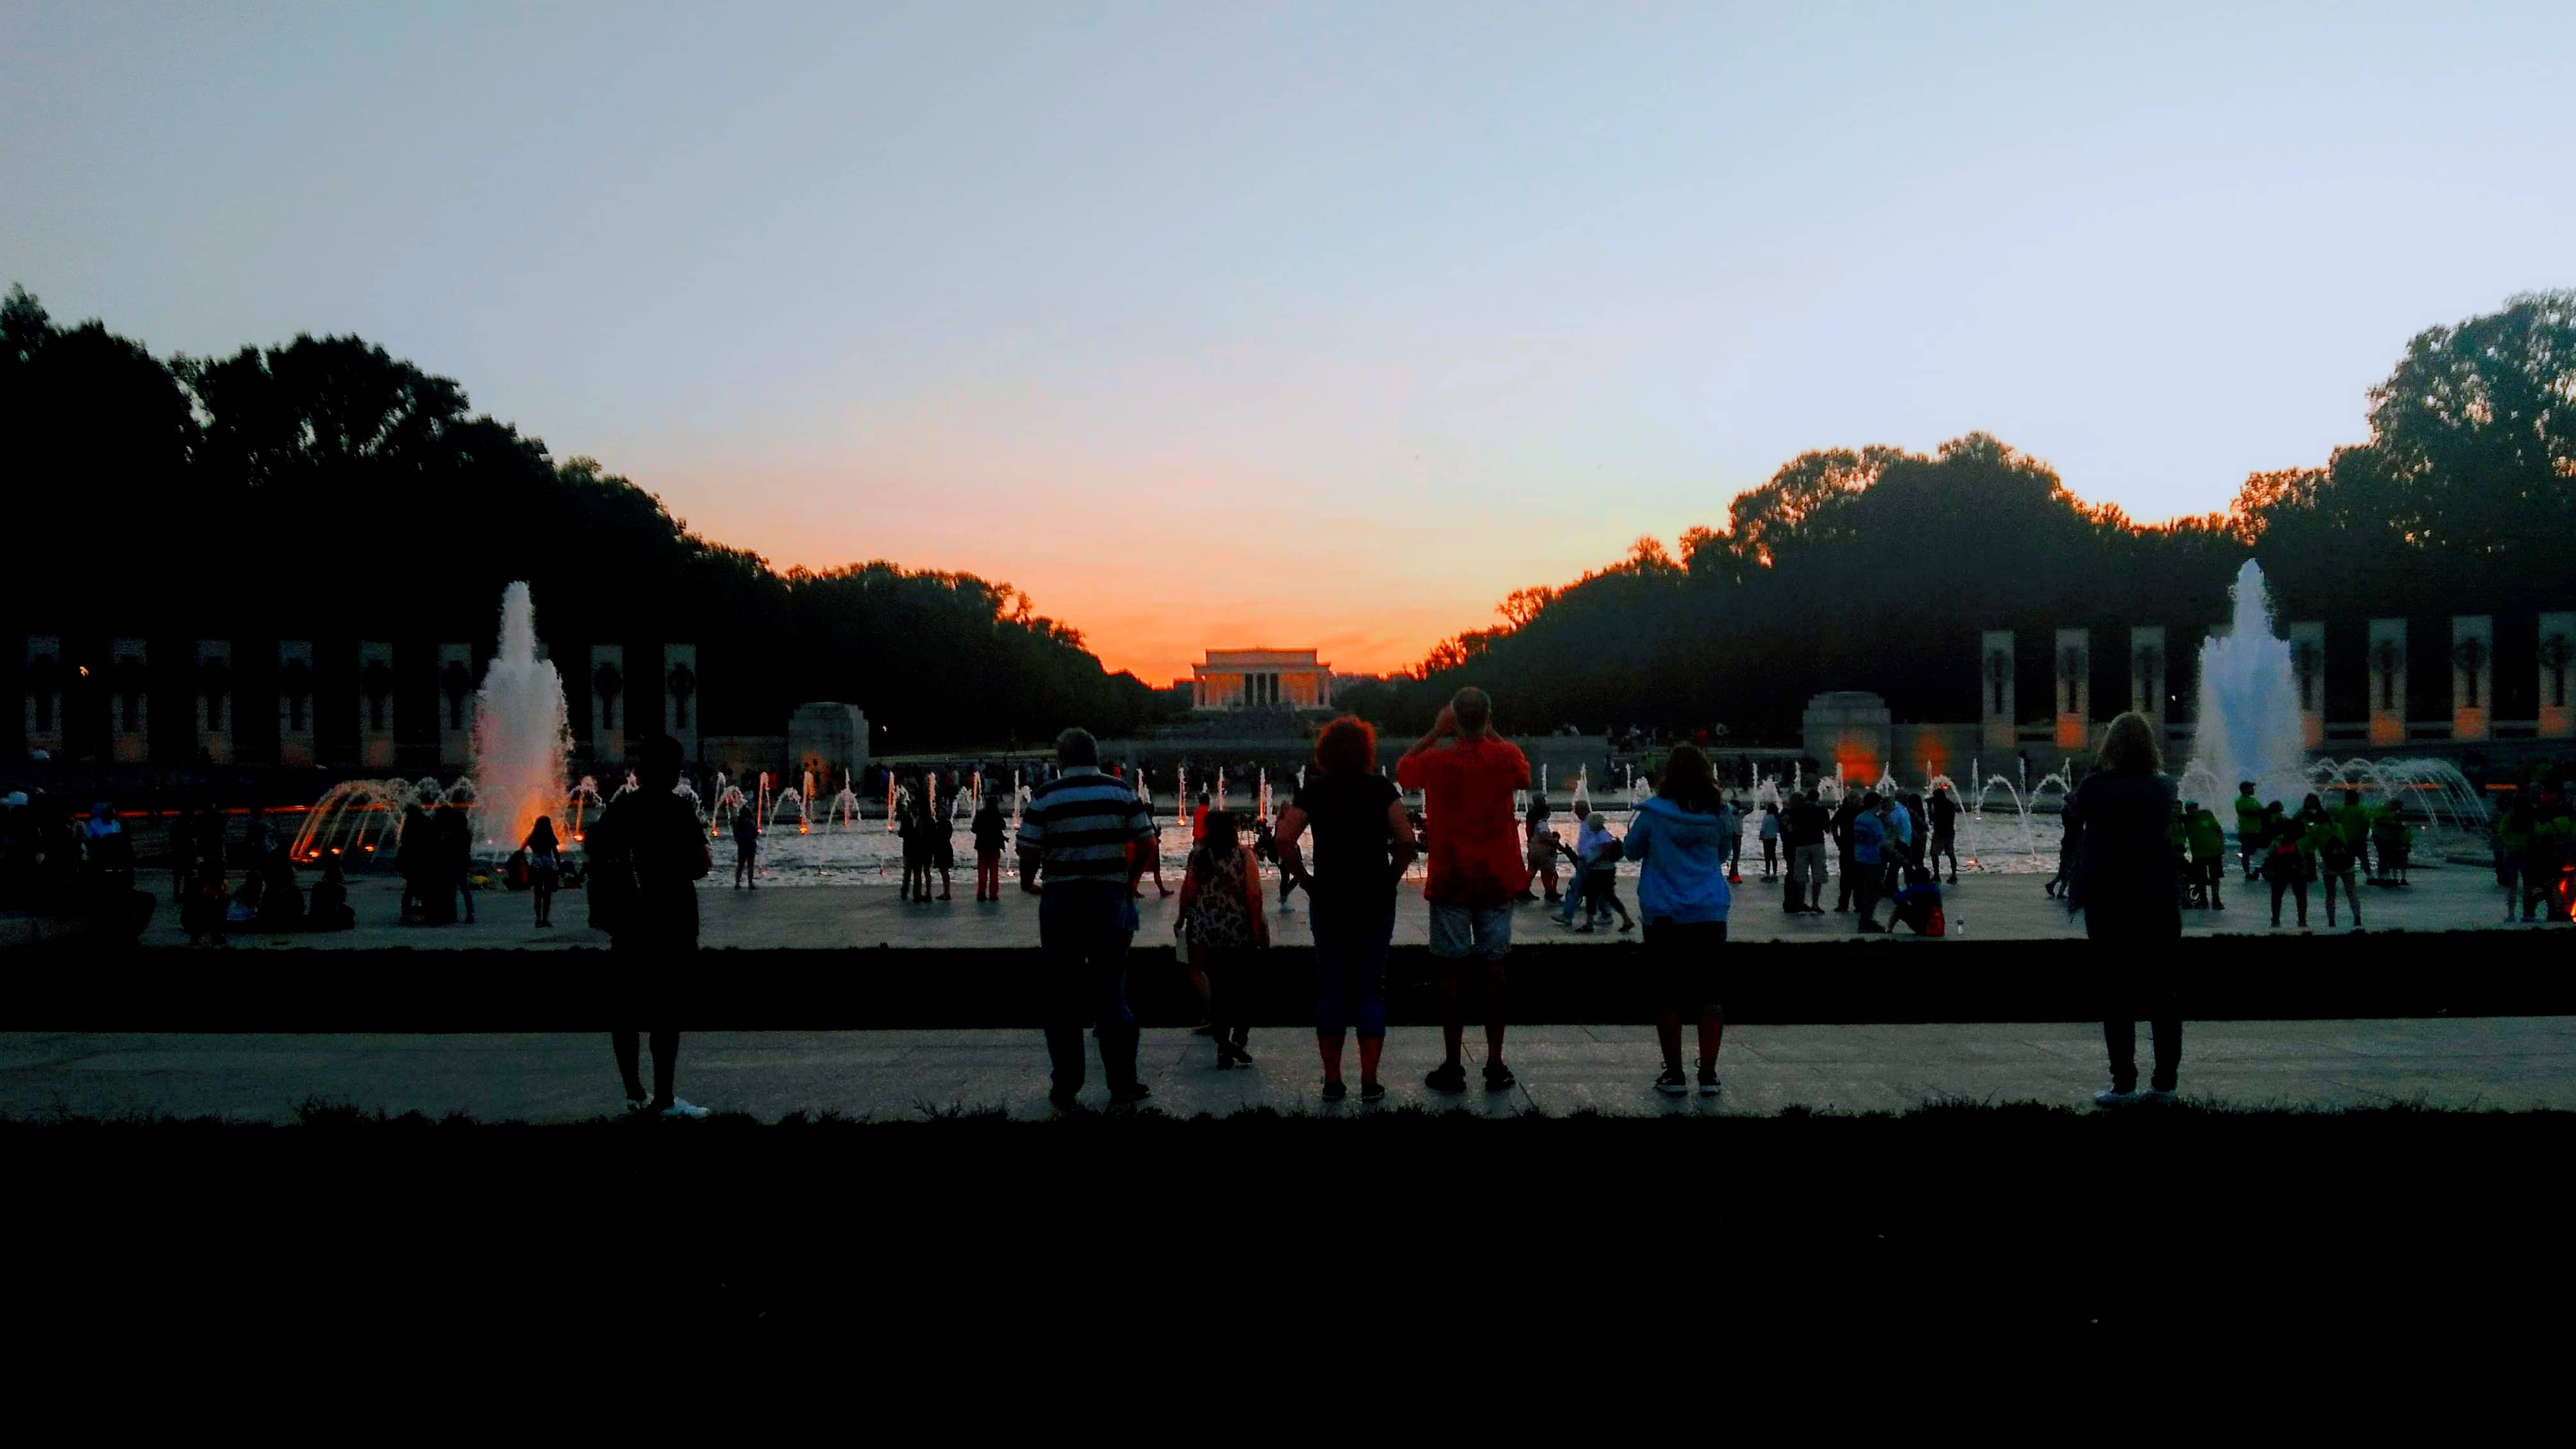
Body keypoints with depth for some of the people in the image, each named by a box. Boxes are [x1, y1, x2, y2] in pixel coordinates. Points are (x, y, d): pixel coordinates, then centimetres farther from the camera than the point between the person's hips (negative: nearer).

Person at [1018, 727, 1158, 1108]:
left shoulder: (1045, 797, -4)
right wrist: (1131, 879, 16)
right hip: (1110, 901, 1)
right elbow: (1149, 845, 0)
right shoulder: (1122, 793, 1)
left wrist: (1029, 883, 13)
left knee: (1061, 996, 8)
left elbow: (1028, 852, -7)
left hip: (1061, 902, -1)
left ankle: (1066, 1088, 12)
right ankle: (1123, 1085, 8)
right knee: (1112, 994, 8)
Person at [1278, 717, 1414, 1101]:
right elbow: (1406, 839, -12)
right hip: (1376, 900, 0)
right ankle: (1369, 1081, 6)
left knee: (1330, 986, 8)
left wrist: (1306, 878, 0)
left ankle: (1333, 1081, 9)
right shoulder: (1380, 787, -2)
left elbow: (1285, 839, -11)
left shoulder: (1314, 789, 0)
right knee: (1371, 986, 6)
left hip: (1328, 900, 1)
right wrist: (1391, 877, 2)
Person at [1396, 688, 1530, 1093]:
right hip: (1497, 880, 2)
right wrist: (1492, 734, 21)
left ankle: (1453, 1066, 5)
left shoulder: (1437, 760, -8)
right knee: (1492, 968, 7)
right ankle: (1495, 1065, 10)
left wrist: (1435, 733, 14)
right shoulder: (1505, 757, -4)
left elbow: (1401, 769, 14)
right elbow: (1524, 772, 21)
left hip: (1450, 881, -2)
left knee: (1452, 971, 2)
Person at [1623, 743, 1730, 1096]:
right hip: (1710, 917, 2)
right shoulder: (1717, 815, -1)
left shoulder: (1654, 813, -8)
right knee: (1708, 994, 8)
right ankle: (1708, 1075, 10)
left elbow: (1631, 851, 6)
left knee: (1668, 998, 6)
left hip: (1665, 918, -2)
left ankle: (1674, 1075, 8)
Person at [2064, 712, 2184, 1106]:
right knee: (2162, 992, 10)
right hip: (2158, 904, 2)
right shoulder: (2164, 788, -2)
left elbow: (2072, 810, 9)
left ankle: (2123, 1083, -1)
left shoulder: (2095, 787, -10)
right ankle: (2165, 1081, 10)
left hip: (2108, 904, -2)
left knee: (2116, 994, 2)